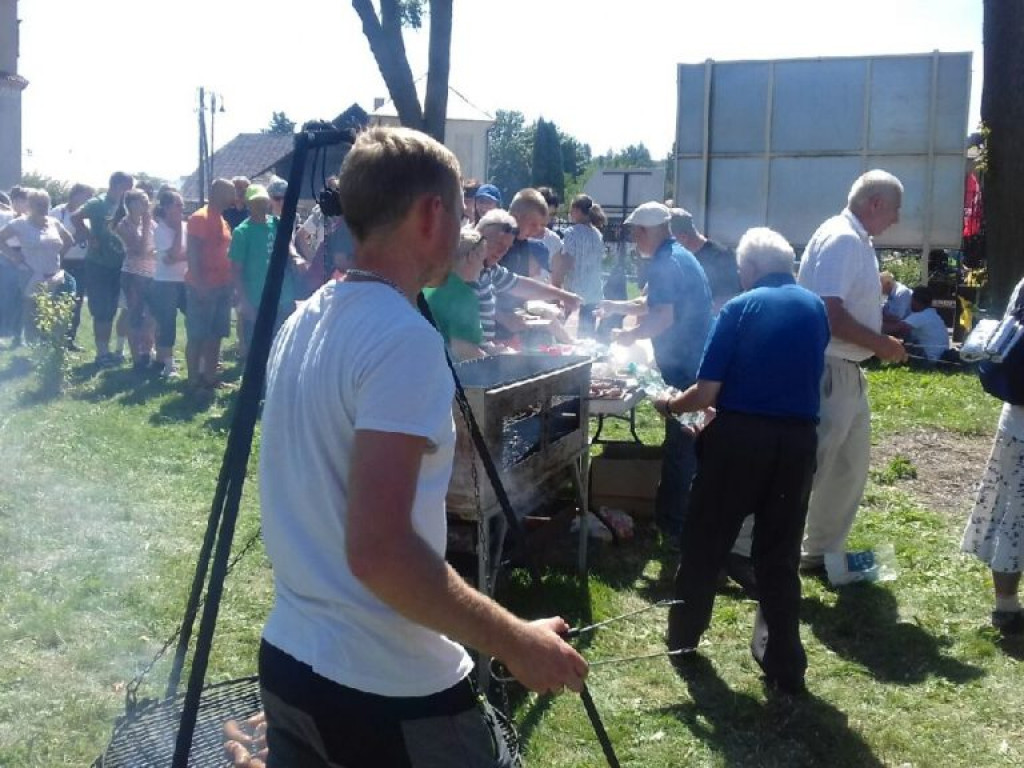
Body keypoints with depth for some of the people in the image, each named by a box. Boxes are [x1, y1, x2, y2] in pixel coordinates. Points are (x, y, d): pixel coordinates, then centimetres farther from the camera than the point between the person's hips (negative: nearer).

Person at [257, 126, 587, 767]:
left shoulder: (304, 321, 6)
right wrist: (517, 646, -18)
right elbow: (379, 551, -26)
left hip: (288, 664, 9)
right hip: (389, 693, -8)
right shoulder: (404, 338, -21)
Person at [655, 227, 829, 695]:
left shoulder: (741, 308, -7)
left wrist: (671, 406, 9)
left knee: (705, 539, 14)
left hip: (739, 436, -3)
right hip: (797, 440, 4)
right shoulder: (816, 308, 8)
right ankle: (785, 664, 14)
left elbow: (706, 393, -11)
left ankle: (683, 635, 30)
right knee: (780, 553, 11)